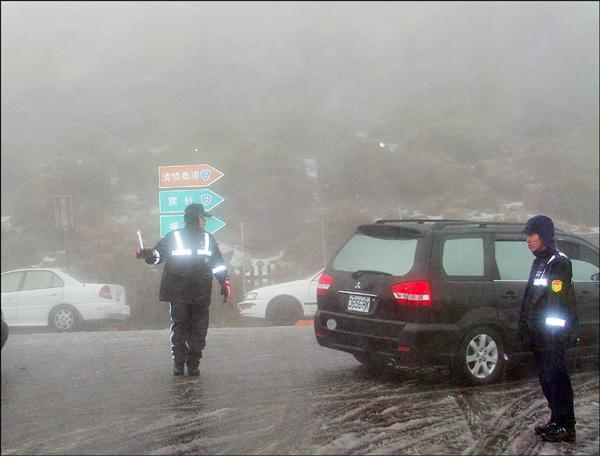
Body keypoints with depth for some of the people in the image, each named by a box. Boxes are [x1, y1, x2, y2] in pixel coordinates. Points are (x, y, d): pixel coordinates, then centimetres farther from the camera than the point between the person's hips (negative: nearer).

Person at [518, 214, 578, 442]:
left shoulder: (558, 262, -11)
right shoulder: (539, 262, 19)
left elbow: (557, 300, -19)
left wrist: (552, 333, -24)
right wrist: (527, 332, 18)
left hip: (552, 335, -10)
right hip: (540, 335, 10)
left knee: (556, 377, -8)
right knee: (546, 378, 13)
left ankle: (566, 427, -4)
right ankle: (556, 420, 22)